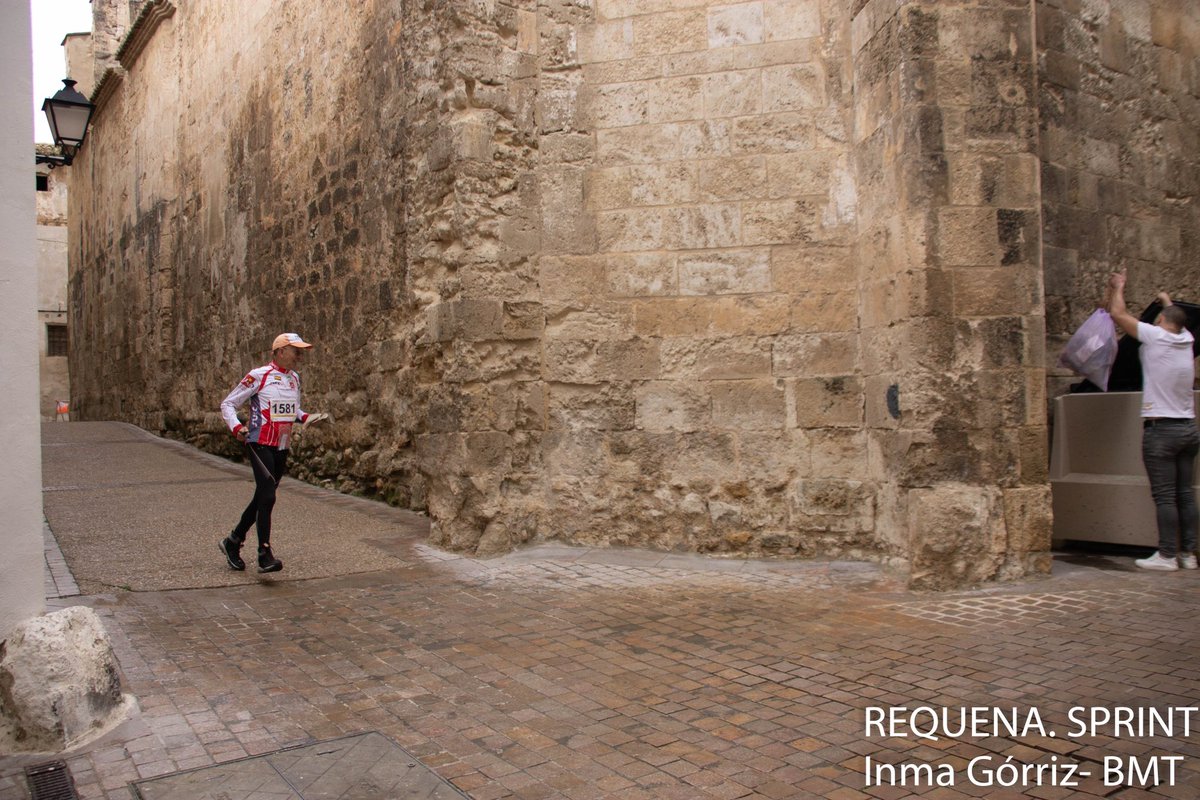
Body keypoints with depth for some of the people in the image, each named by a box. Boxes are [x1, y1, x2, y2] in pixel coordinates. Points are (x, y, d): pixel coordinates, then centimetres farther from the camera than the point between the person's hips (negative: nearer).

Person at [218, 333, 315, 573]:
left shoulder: (295, 379, 12)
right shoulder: (259, 376, -9)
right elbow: (228, 404, -4)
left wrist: (305, 417, 5)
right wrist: (237, 427, -20)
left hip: (282, 448, 8)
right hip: (260, 445, -8)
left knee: (263, 498, 13)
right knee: (267, 497, -14)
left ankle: (233, 541, 30)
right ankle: (264, 555, -6)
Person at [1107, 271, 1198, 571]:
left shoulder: (1155, 336, -7)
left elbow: (1118, 313, -1)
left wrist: (1118, 286, 17)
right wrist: (1168, 301, 53)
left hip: (1161, 428, -6)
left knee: (1165, 496, -5)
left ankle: (1167, 555, -4)